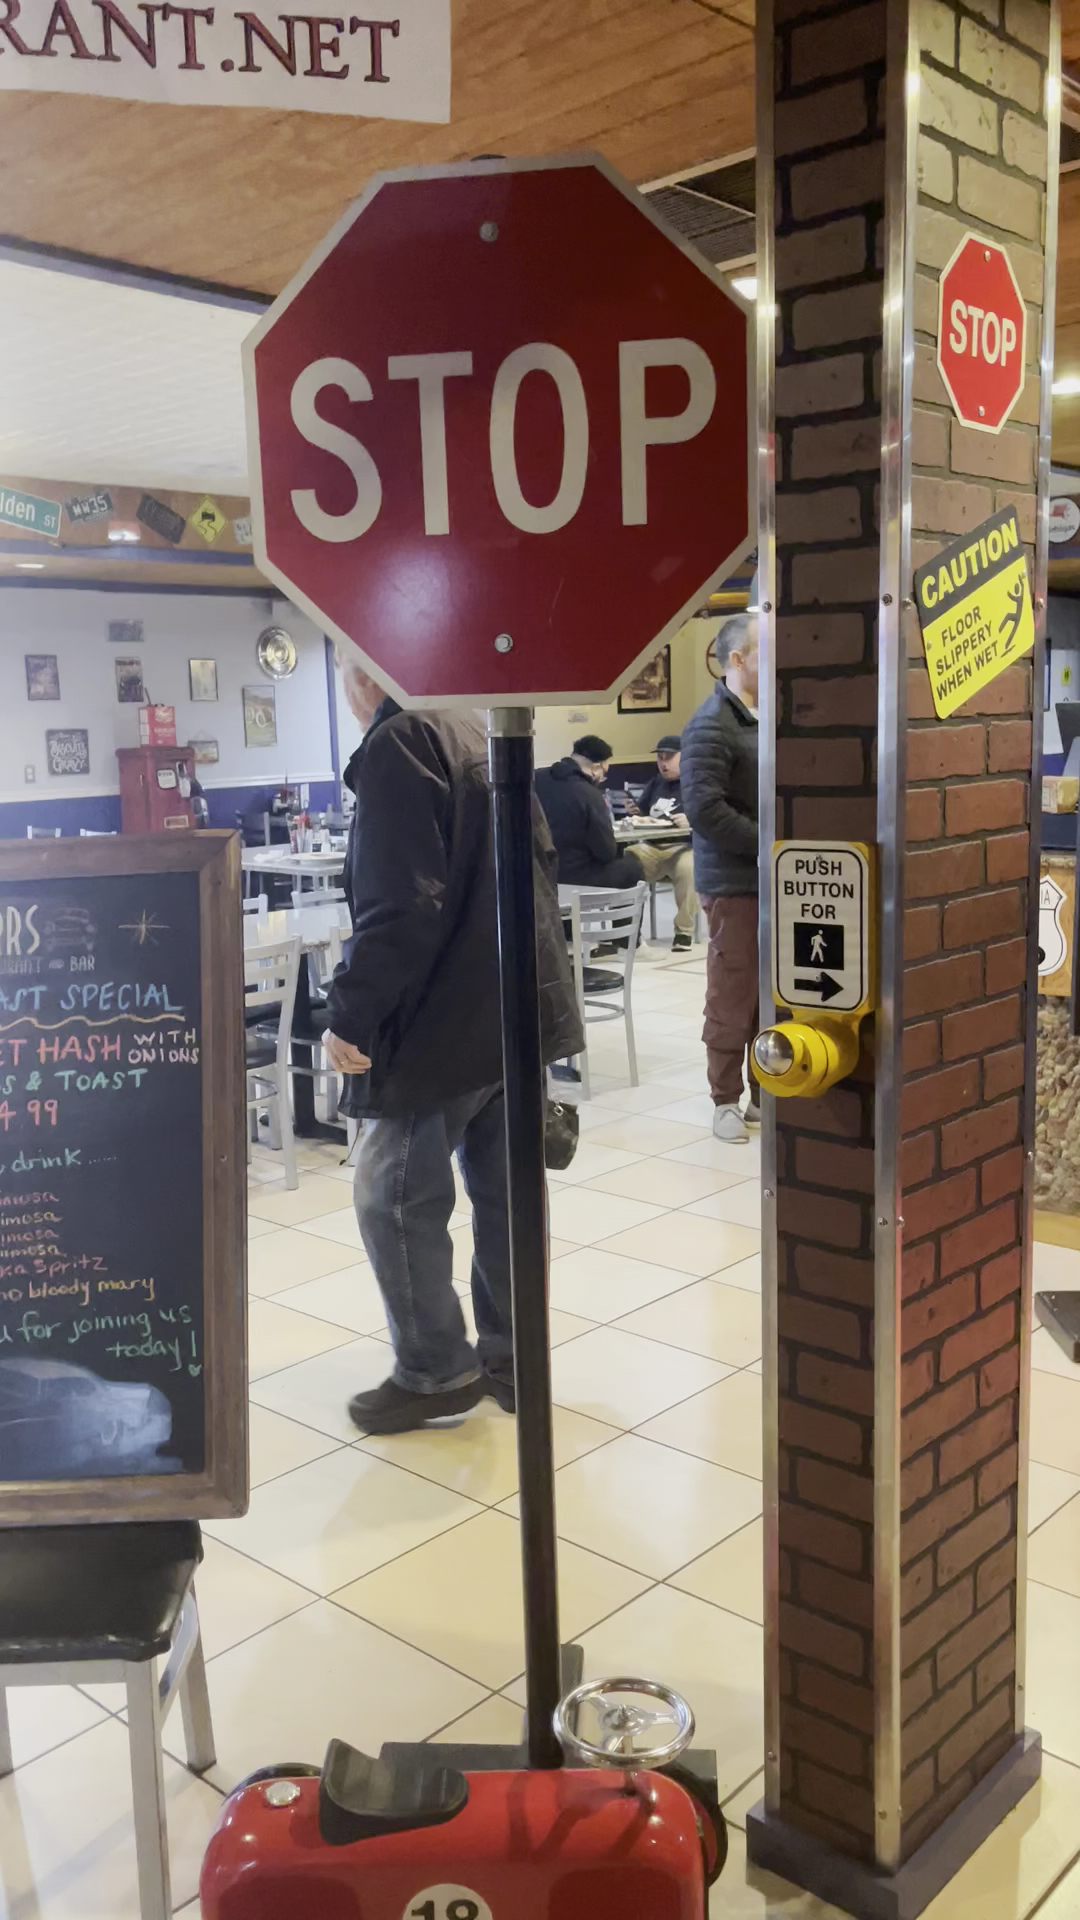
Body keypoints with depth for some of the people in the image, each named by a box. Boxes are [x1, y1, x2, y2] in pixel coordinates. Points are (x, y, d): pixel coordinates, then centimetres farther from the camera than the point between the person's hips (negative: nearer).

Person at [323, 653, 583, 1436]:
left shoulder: (398, 745, -15)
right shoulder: (477, 735, 13)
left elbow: (401, 908, -23)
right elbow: (541, 865, 19)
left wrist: (351, 1015, -16)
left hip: (443, 1020, -9)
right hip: (521, 1009, 9)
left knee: (396, 1196, 4)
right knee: (504, 1188, 14)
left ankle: (435, 1372, 12)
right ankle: (510, 1360, 25)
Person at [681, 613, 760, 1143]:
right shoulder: (711, 727, -12)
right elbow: (704, 808, -21)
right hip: (735, 884, -7)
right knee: (733, 998, 1)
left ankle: (766, 1094, 23)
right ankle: (726, 1101, 13)